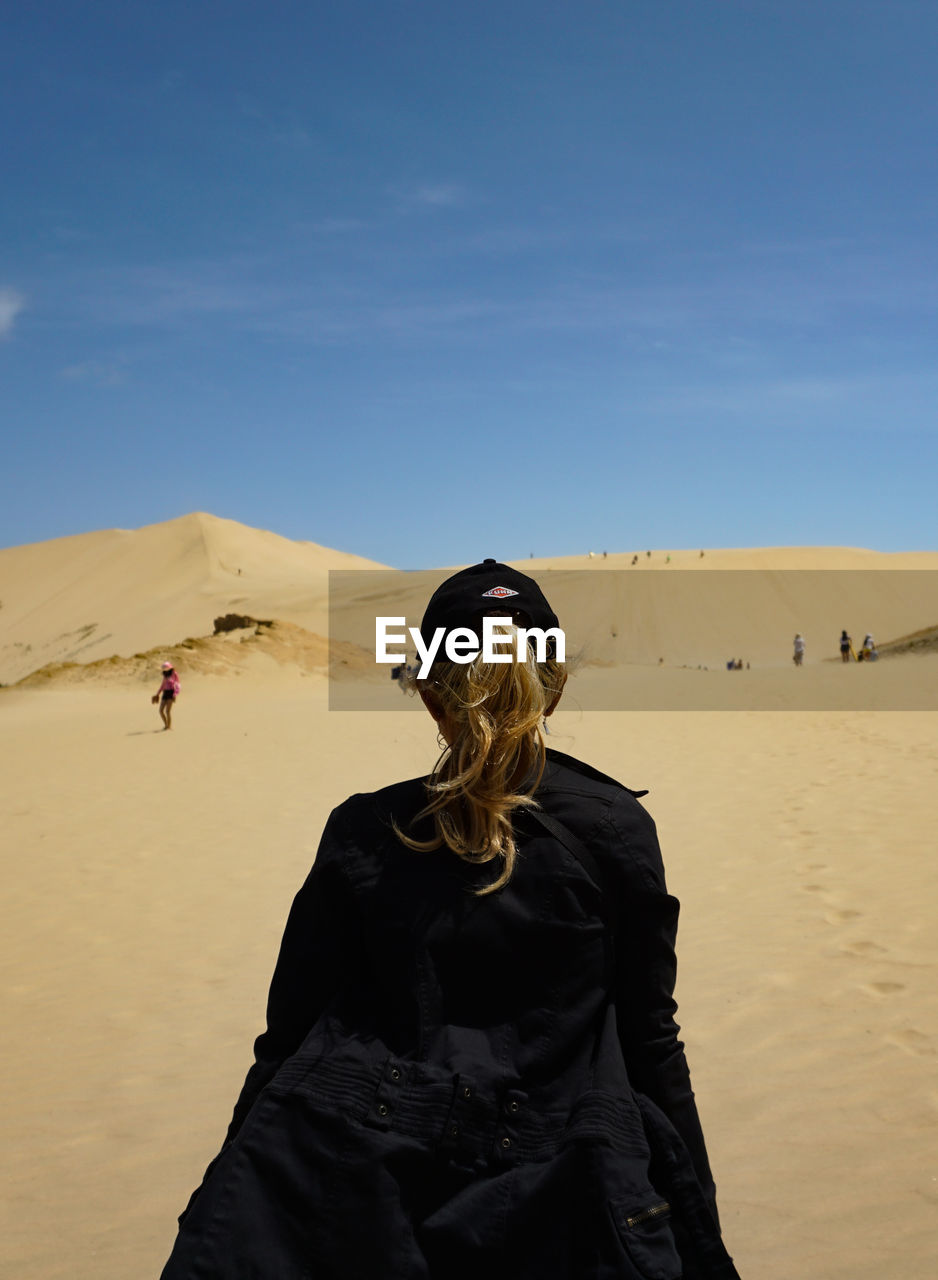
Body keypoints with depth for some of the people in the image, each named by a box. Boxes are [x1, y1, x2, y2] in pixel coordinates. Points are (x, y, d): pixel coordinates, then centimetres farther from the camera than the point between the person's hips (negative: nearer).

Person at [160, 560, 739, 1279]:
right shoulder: (615, 827, 0)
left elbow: (289, 1031, 5)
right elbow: (650, 1045, 1)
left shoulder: (359, 830, 2)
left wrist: (224, 1208, 15)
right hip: (549, 1194, 0)